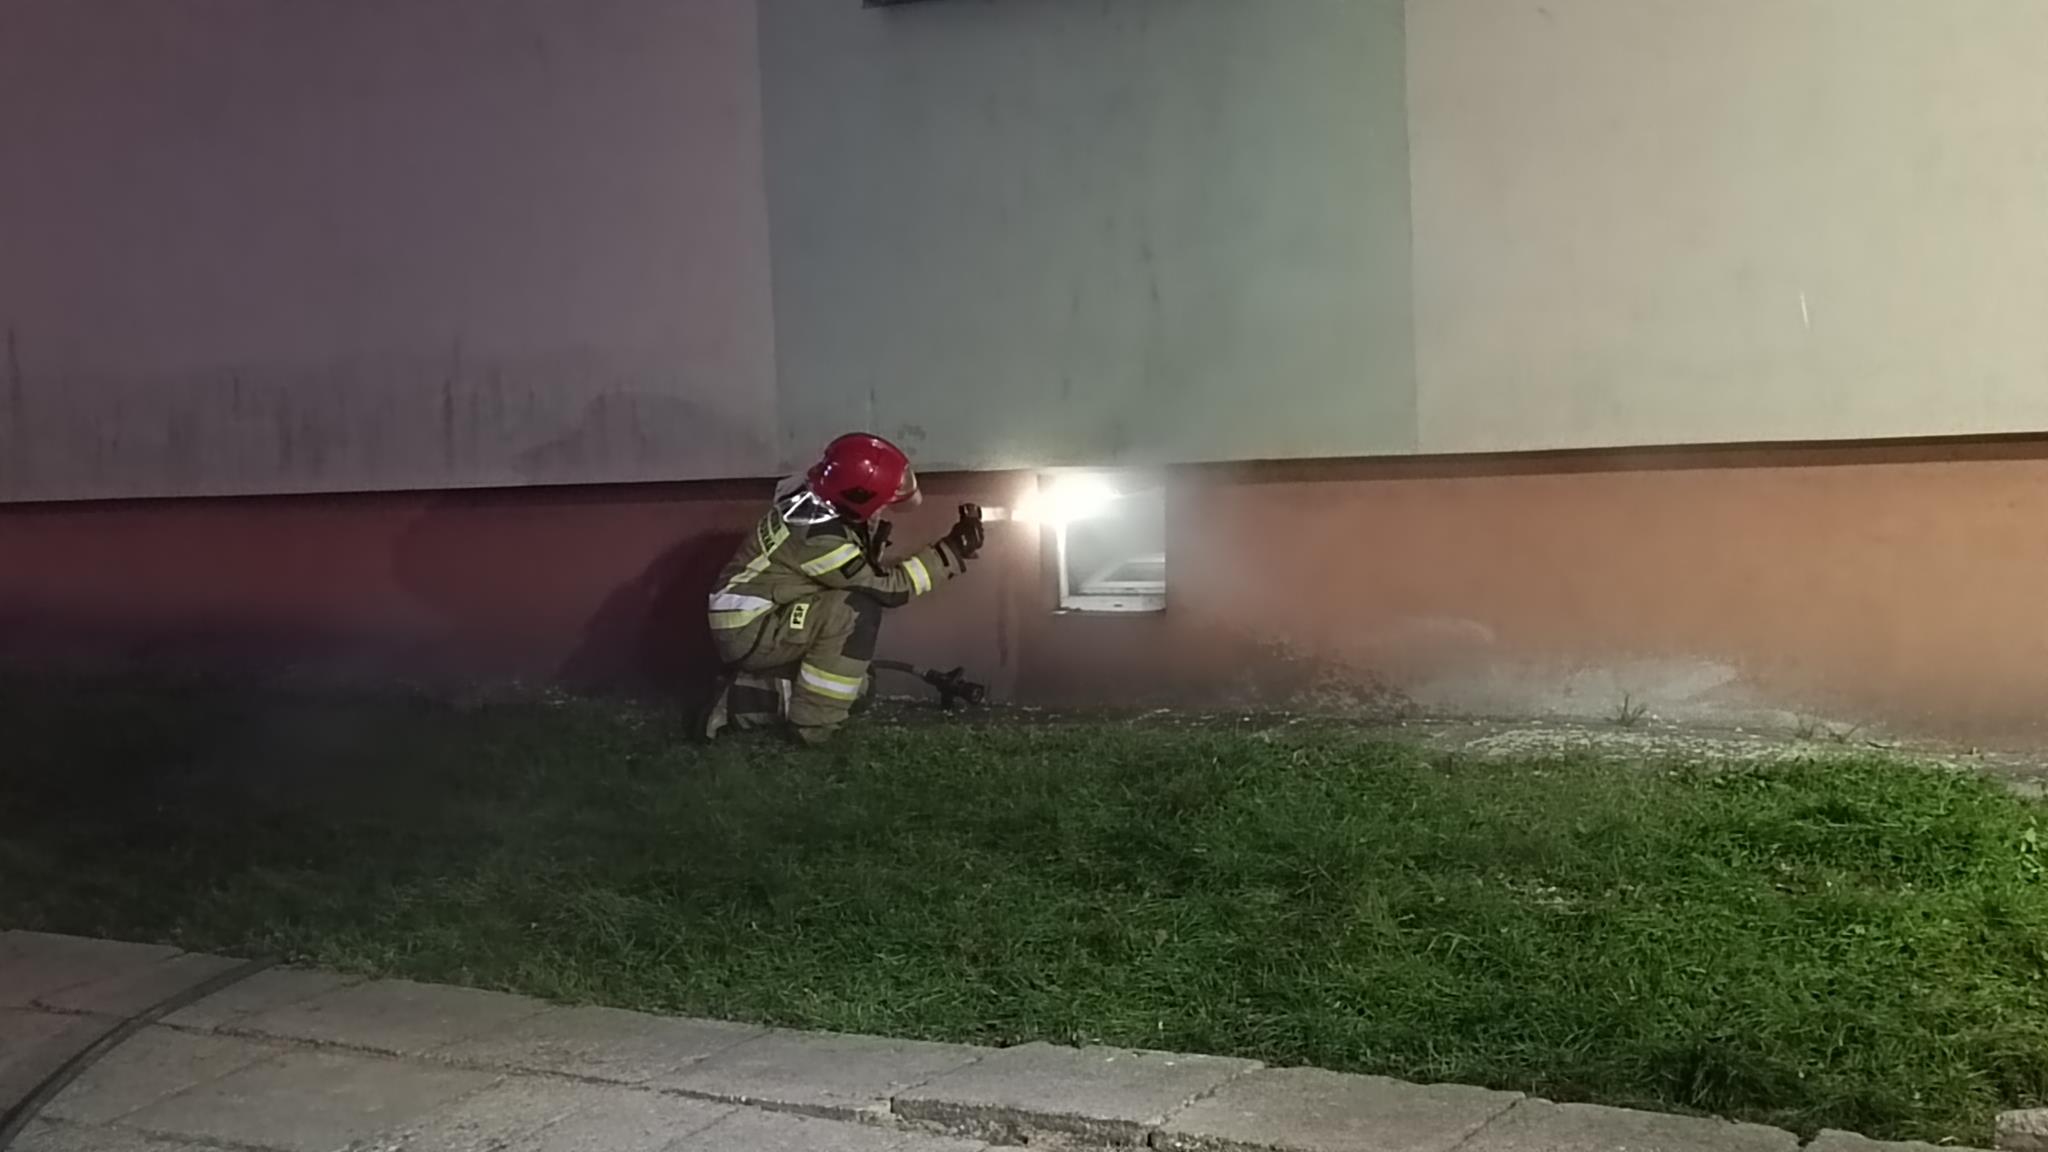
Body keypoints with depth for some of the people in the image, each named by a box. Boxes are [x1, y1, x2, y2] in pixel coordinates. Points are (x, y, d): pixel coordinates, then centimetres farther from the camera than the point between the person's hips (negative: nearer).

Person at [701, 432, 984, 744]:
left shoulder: (824, 504, -1)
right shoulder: (815, 532, -28)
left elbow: (871, 574, 6)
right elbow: (888, 587, -22)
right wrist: (952, 552, -19)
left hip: (768, 620, 10)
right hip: (749, 631, -10)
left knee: (854, 687, 15)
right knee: (858, 611, -25)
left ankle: (741, 699, 11)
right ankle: (814, 722, -15)